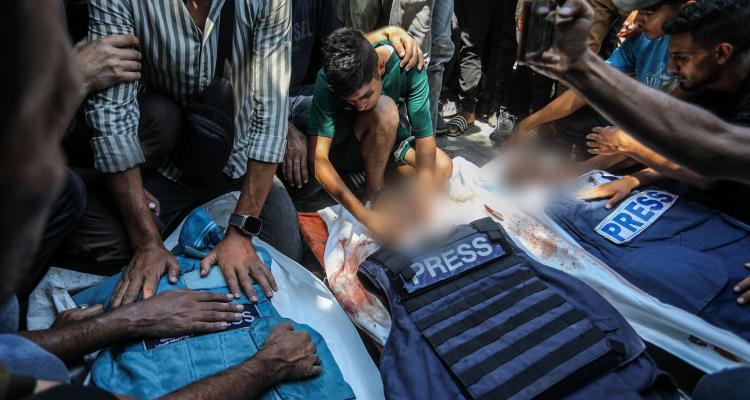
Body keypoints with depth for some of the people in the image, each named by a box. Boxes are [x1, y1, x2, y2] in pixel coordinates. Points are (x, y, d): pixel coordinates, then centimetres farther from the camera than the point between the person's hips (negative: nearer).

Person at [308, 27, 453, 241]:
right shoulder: (328, 81, -31)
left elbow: (425, 139, -29)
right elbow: (318, 159, -35)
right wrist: (366, 216, -42)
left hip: (384, 139, 3)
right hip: (341, 149, -3)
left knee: (443, 167, -21)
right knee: (384, 109, -35)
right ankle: (373, 194, -16)